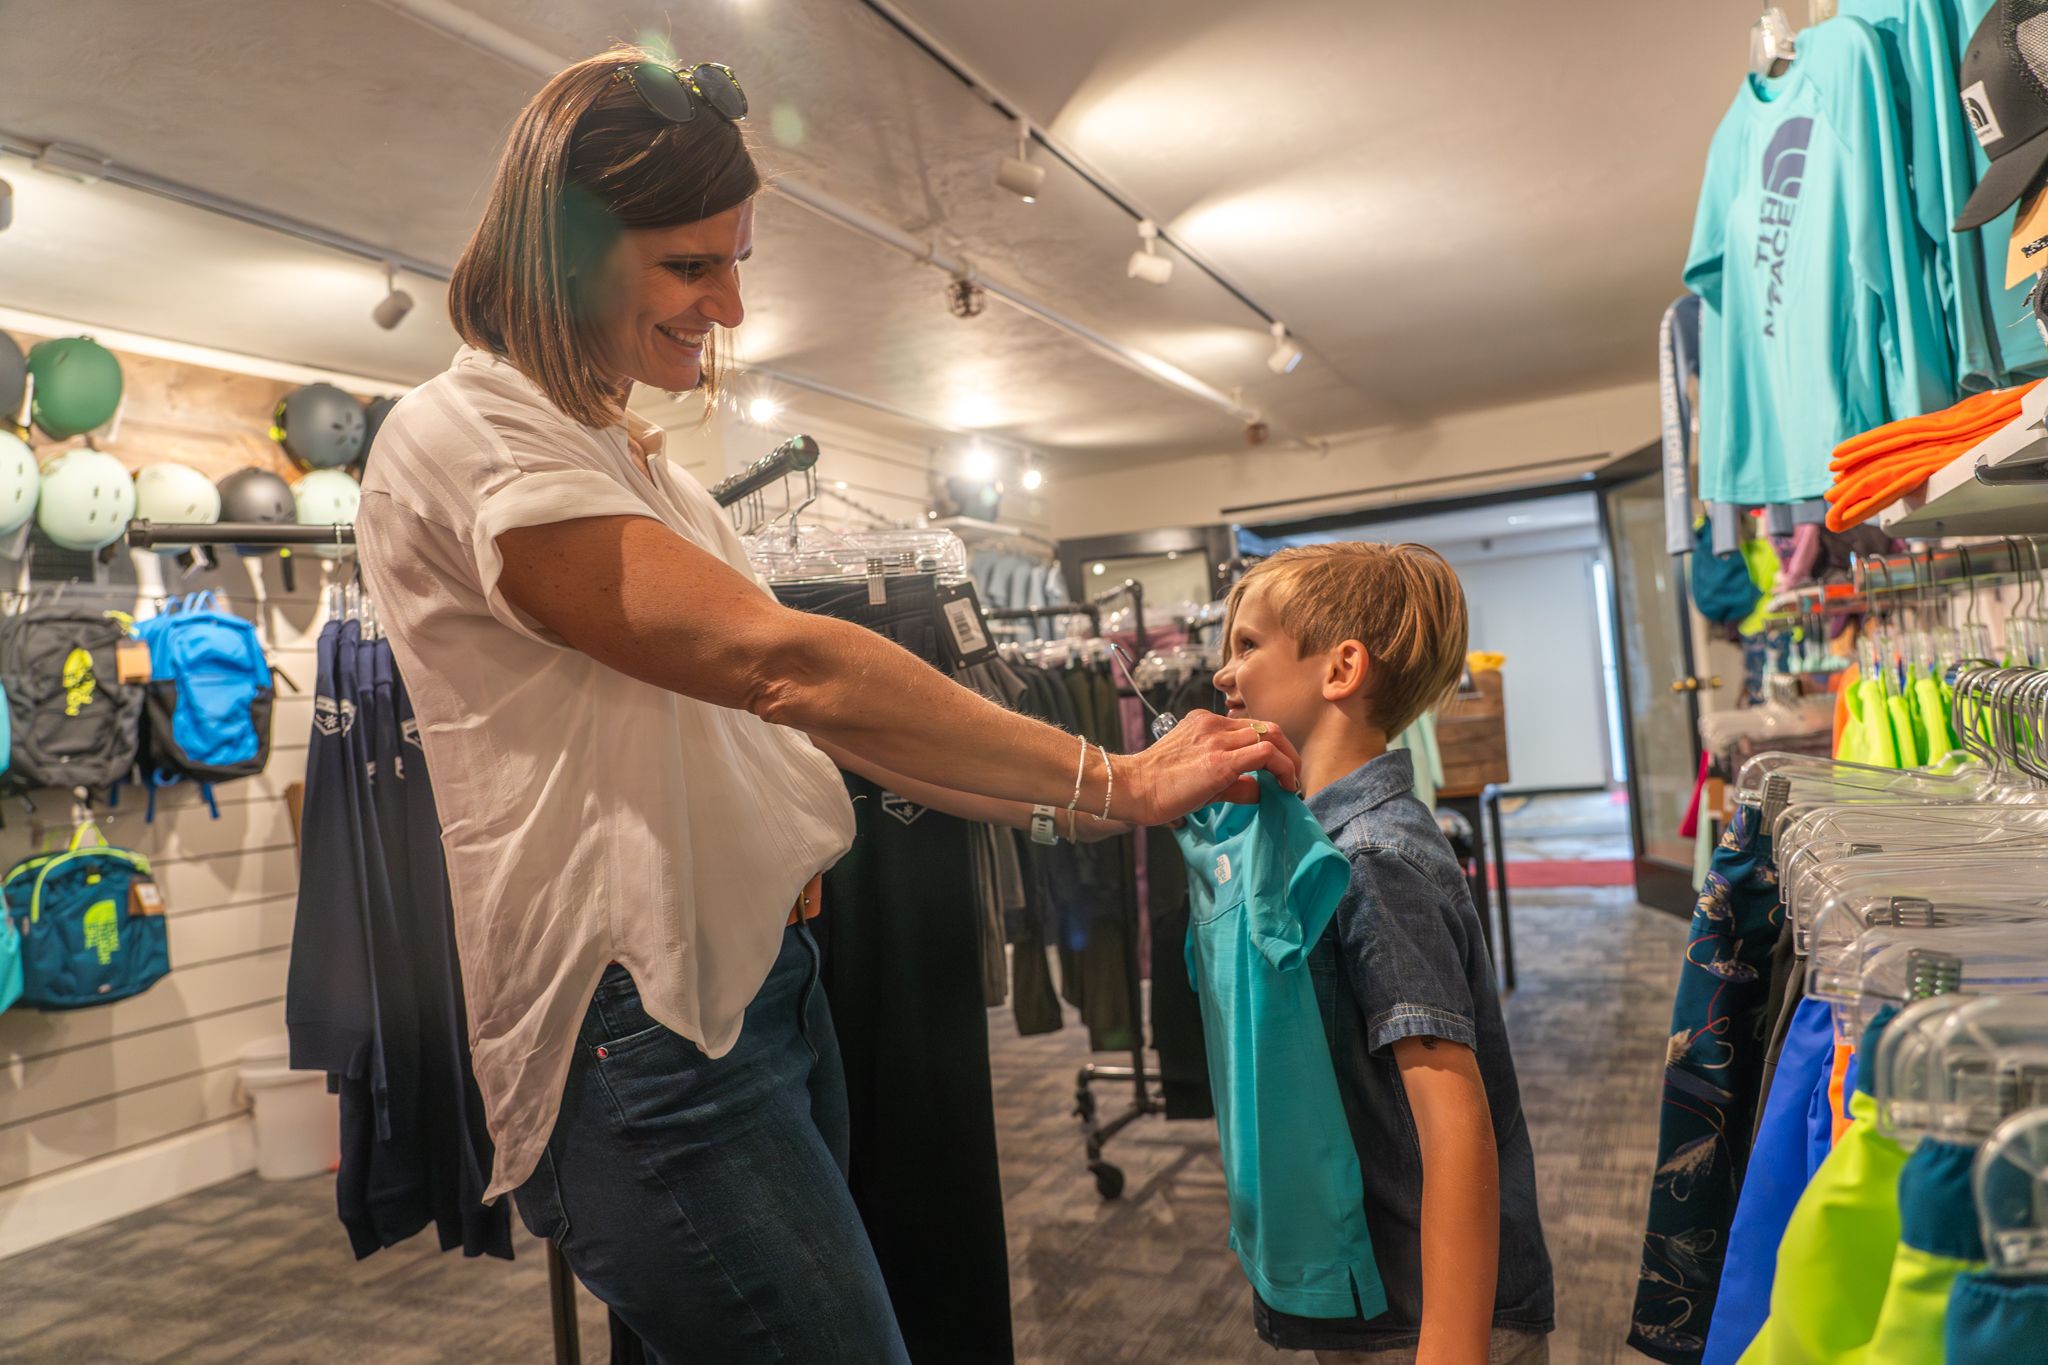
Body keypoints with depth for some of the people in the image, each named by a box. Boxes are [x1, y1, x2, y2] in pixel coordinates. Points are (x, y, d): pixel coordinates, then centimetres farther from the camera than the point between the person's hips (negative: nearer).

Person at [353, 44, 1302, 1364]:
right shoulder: (461, 438, -11)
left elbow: (790, 713, 11)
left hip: (761, 976, 9)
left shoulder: (631, 461, 17)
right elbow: (782, 663, -23)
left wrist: (1073, 807, 2)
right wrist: (1120, 786, -19)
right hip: (649, 1017, -8)